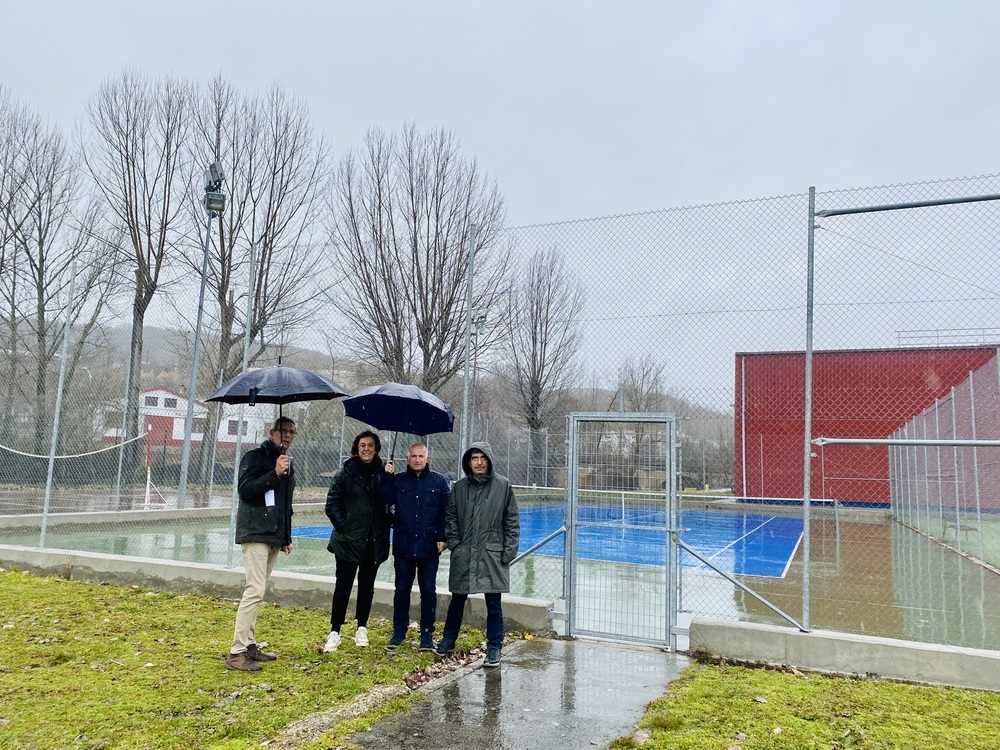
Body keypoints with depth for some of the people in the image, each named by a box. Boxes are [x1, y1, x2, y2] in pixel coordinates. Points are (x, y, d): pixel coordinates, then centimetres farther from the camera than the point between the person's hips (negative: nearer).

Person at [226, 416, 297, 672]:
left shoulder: (288, 464, 18)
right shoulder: (256, 457, -5)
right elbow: (245, 490, -18)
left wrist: (287, 538, 22)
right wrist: (274, 473, -25)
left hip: (274, 537, 8)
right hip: (255, 534, -8)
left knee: (257, 591, 12)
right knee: (255, 591, -13)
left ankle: (250, 645, 19)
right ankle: (236, 652, -9)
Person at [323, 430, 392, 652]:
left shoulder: (382, 471, 4)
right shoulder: (346, 473, -3)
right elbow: (332, 504, -1)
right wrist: (343, 527, -7)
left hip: (374, 541, 3)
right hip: (350, 540, -3)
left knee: (367, 586, 13)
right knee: (343, 586, 0)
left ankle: (361, 629, 25)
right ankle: (334, 632, 9)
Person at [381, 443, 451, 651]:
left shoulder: (439, 482, 2)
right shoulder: (396, 481, 6)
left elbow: (446, 512, 0)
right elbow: (383, 503, -4)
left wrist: (442, 538, -7)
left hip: (429, 546, -1)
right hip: (403, 546, 1)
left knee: (428, 590, 6)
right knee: (401, 589, 10)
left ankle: (427, 633, 17)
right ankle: (399, 631, 23)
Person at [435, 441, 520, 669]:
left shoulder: (503, 486, -1)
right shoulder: (459, 487, 6)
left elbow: (512, 521, 1)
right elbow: (450, 517, 12)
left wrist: (508, 552, -5)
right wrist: (454, 543, 0)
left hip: (492, 555, -2)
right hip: (463, 556, 2)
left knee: (493, 605, 4)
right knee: (457, 600, 15)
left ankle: (494, 649, 17)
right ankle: (448, 640, 32)